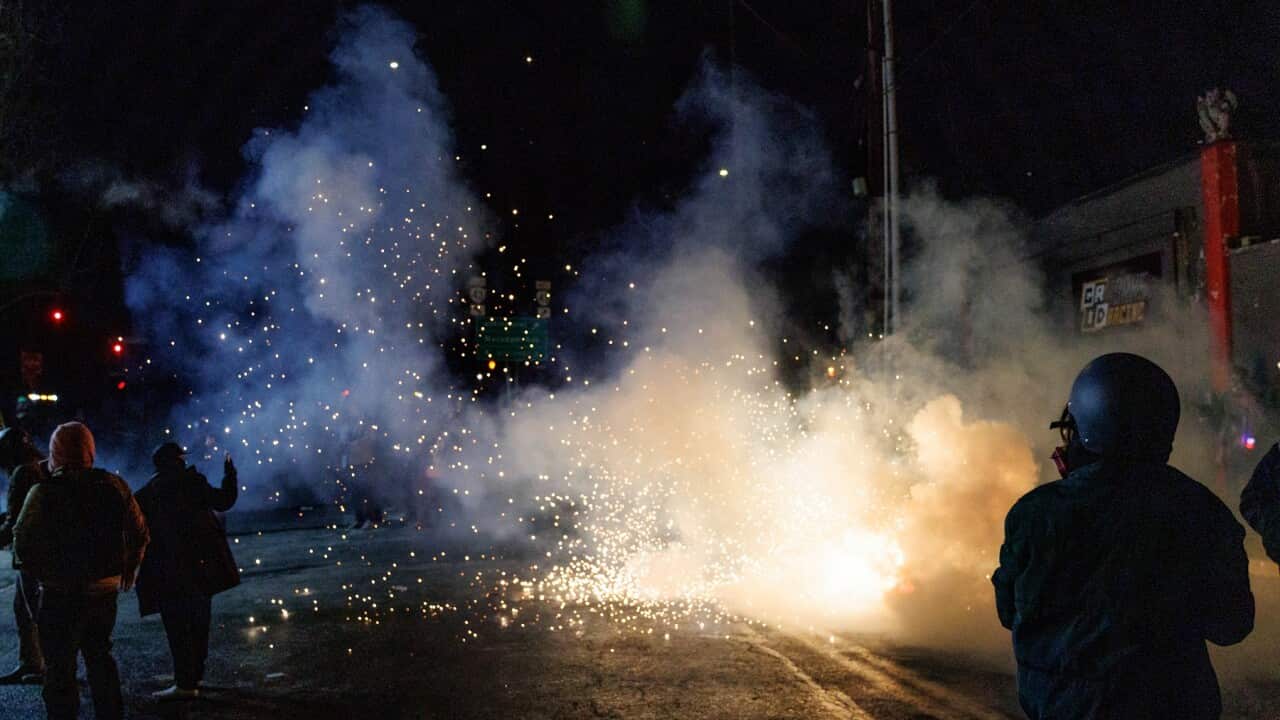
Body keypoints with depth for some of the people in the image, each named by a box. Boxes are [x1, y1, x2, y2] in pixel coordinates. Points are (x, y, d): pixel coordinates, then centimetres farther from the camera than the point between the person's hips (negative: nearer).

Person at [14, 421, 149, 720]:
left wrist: (40, 573, 3)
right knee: (99, 656, 21)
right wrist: (128, 570, 18)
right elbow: (140, 533, 5)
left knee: (60, 665, 6)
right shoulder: (113, 486, -1)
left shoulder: (44, 493, -13)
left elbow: (23, 542, -14)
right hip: (105, 590, 5)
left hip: (61, 594, -5)